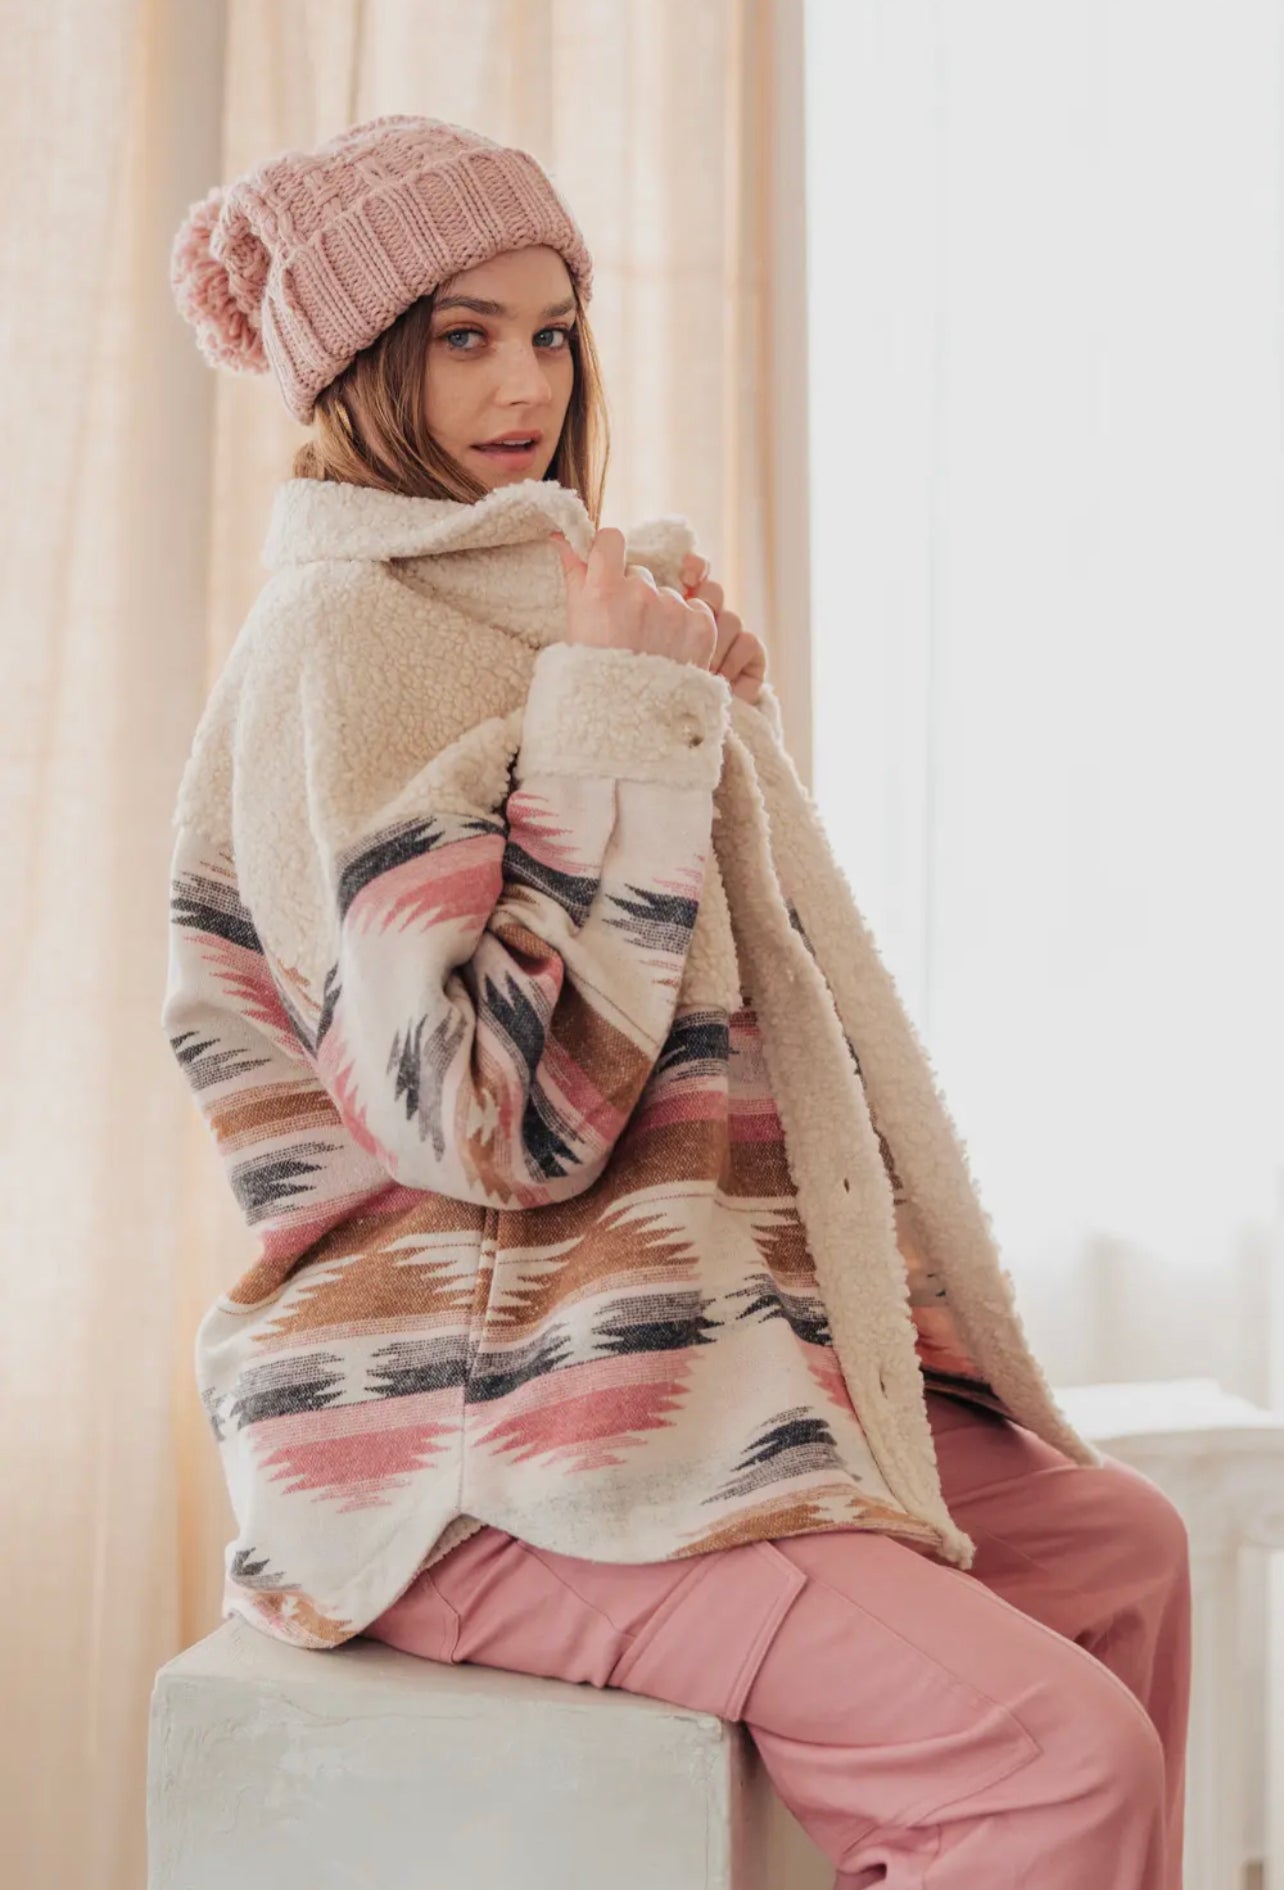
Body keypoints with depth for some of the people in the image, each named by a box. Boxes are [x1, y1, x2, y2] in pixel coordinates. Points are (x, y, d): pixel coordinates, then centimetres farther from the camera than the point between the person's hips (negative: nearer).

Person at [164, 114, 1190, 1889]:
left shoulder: (526, 605, 17)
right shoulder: (342, 637, -12)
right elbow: (487, 1118, -21)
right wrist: (626, 723, -19)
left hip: (649, 1351, 10)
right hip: (467, 1442, -9)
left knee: (1123, 1546, 10)